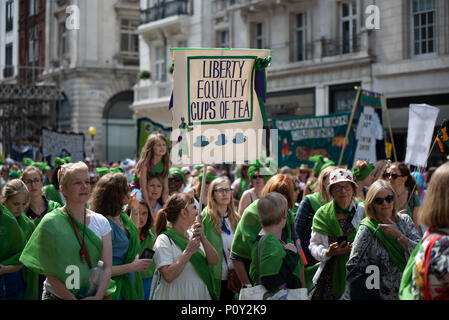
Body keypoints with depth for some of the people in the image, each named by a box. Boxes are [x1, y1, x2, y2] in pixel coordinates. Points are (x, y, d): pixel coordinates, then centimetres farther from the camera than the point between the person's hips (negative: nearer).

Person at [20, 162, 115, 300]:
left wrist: (98, 296, -15)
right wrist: (71, 298, -17)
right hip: (58, 296, -3)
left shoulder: (101, 222, 2)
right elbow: (49, 272, -11)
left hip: (94, 295, 3)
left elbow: (107, 266, -2)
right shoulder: (51, 223, -9)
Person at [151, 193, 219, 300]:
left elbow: (214, 261, -2)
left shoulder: (193, 235, 5)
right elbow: (168, 276, -23)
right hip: (176, 296, -6)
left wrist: (203, 238, -13)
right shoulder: (164, 240, -13)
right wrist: (188, 251, -21)